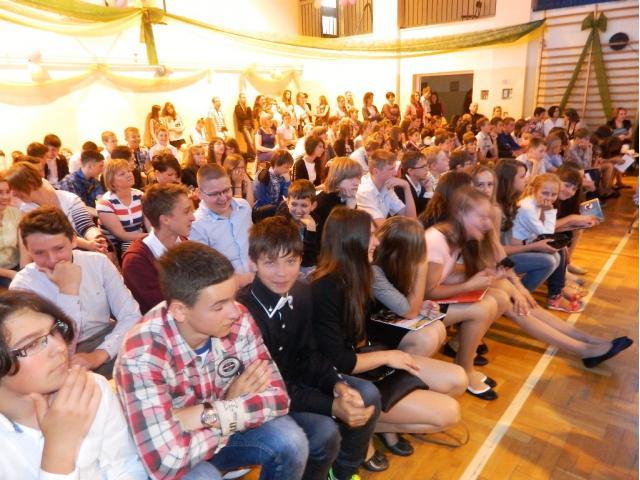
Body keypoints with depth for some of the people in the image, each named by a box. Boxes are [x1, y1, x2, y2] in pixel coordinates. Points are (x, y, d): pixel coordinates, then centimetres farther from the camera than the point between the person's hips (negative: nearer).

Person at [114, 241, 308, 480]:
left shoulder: (238, 321, -20)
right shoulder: (143, 356, -33)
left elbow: (277, 397, -18)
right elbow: (168, 460, -38)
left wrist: (205, 415, -29)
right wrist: (236, 411, -25)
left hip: (220, 431, 4)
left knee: (290, 440, -20)